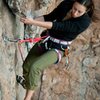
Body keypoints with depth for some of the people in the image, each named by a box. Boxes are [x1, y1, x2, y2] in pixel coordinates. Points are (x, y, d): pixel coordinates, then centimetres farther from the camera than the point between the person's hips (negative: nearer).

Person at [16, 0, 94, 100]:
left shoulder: (84, 22, -27)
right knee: (26, 65, 15)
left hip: (57, 49, -5)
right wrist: (31, 20, -18)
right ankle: (26, 82, 47)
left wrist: (33, 22, -35)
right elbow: (49, 17, -3)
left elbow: (57, 26, -32)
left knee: (35, 67, -25)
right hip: (45, 41, 6)